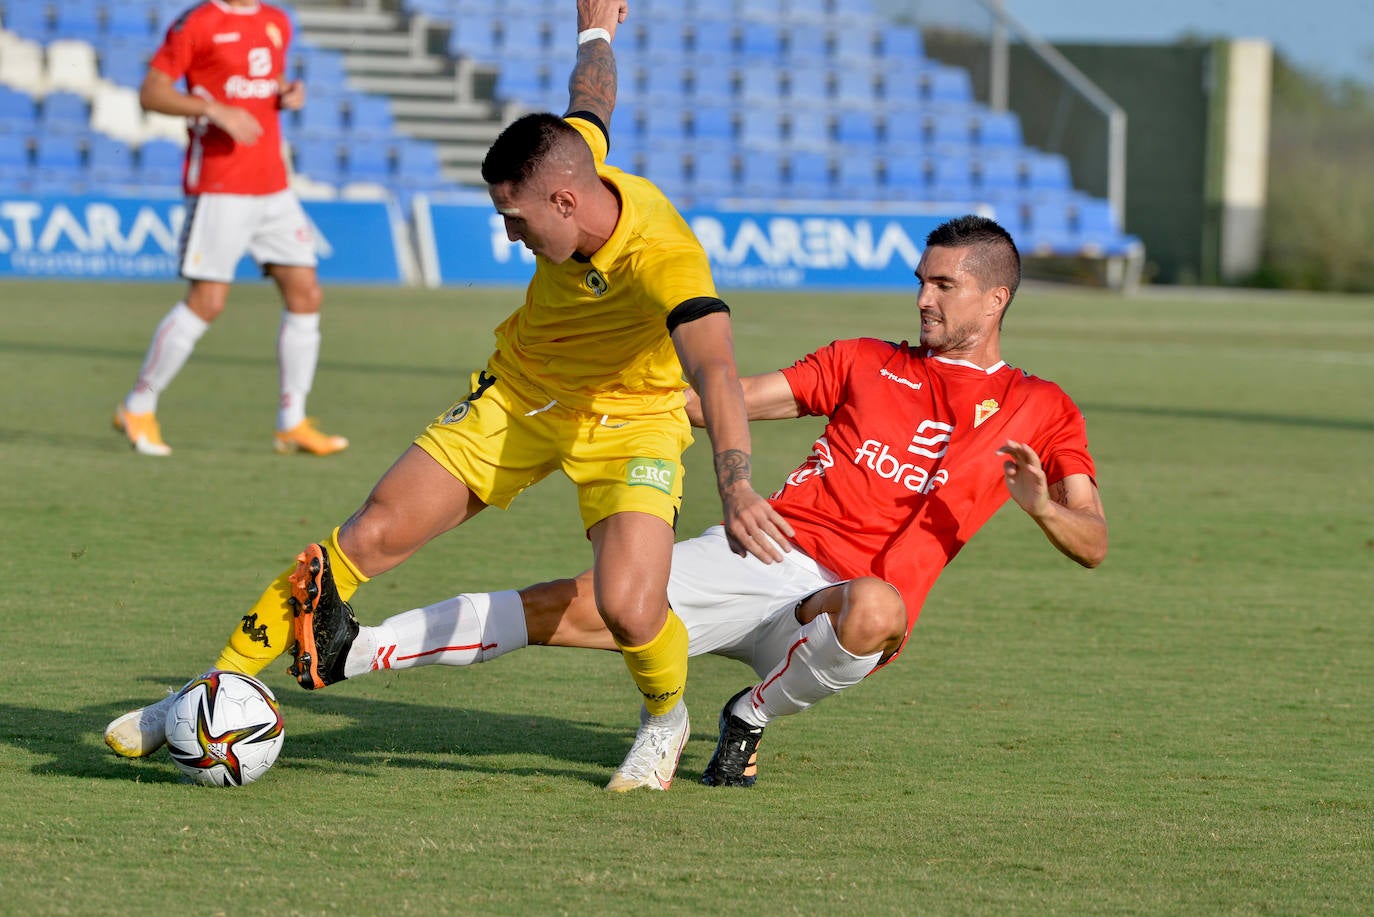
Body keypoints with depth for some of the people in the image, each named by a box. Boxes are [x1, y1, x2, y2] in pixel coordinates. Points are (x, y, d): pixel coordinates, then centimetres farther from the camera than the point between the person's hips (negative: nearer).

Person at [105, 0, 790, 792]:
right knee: (370, 537, -5)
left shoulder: (665, 263, -37)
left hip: (627, 422, -5)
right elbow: (592, 91, 4)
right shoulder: (570, 157, -19)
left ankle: (667, 718, 11)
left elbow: (717, 374, -52)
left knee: (629, 608, -26)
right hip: (518, 394, 5)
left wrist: (736, 490, -69)